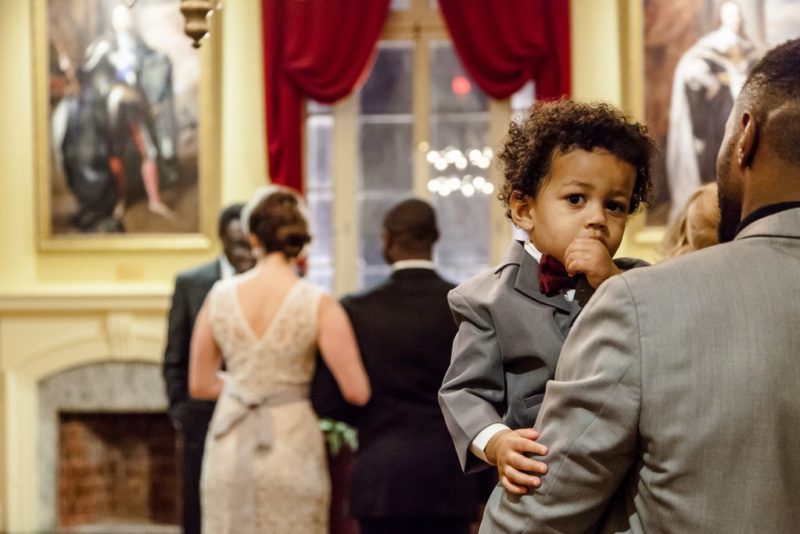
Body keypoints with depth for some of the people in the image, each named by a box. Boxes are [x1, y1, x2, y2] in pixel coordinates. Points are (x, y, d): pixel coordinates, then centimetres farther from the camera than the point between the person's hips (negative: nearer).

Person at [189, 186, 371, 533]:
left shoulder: (220, 296, 0)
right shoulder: (318, 305, -9)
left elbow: (200, 385, 9)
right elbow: (356, 393, -11)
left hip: (229, 451, 3)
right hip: (292, 449, -3)